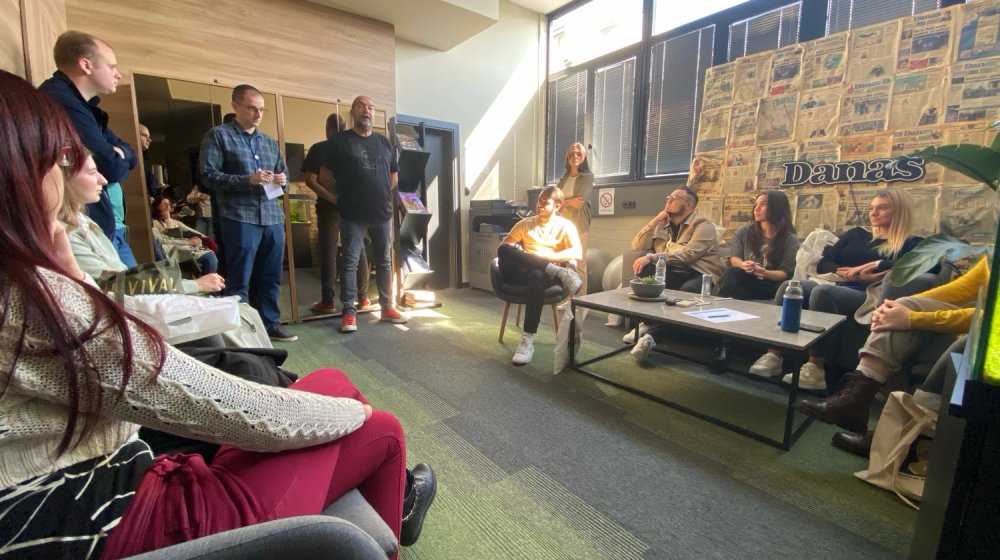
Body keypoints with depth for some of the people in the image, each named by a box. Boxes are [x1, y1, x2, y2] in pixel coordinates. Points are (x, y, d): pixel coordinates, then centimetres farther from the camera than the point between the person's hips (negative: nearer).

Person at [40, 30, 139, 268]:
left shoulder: (83, 105, 18)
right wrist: (117, 159, 2)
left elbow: (130, 155, 16)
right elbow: (112, 168, -21)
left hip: (111, 227, 10)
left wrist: (118, 154, -6)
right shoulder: (61, 101, -14)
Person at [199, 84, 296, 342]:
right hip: (240, 218, -5)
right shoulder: (218, 135, 3)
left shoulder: (270, 142, 20)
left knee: (270, 277, 11)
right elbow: (208, 175, -5)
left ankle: (270, 323, 22)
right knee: (239, 281, 1)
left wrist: (282, 181, -1)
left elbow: (283, 174, 24)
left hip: (273, 218, 5)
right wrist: (247, 180, -17)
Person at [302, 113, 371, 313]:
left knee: (328, 252, 0)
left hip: (329, 206, -3)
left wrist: (333, 198, -14)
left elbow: (310, 180, -12)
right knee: (358, 250, 7)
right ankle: (363, 297, 11)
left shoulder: (318, 149, -2)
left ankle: (328, 301, 1)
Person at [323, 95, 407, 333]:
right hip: (353, 215, -4)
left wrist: (382, 195, 13)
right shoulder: (339, 141, 2)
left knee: (384, 262, 9)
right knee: (350, 263, -1)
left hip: (383, 213, 4)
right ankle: (349, 313, 5)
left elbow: (394, 174, 20)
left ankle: (387, 308, 19)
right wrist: (345, 195, 4)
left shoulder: (384, 142, 13)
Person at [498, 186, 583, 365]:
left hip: (546, 273, -3)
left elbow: (577, 253, -4)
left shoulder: (565, 225, 13)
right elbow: (503, 245, 15)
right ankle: (559, 272, -35)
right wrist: (514, 257, -8)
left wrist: (545, 257, -14)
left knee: (536, 275, -41)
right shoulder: (526, 223, 24)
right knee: (504, 250, -29)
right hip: (523, 271, 3)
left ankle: (528, 340, -36)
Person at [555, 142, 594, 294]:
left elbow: (579, 202, -10)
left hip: (578, 226, -4)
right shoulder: (563, 178, 17)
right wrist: (569, 202, -11)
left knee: (579, 263, -3)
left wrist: (562, 202, 0)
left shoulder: (588, 176, 2)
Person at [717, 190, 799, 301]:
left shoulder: (790, 239, 3)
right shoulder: (744, 231, 11)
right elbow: (734, 258, 7)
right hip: (745, 278, 3)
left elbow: (786, 272, -2)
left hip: (769, 286, -3)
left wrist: (765, 273, -24)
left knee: (733, 274, -36)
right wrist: (743, 265, -18)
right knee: (732, 272, -36)